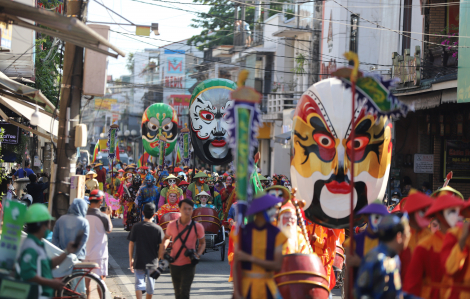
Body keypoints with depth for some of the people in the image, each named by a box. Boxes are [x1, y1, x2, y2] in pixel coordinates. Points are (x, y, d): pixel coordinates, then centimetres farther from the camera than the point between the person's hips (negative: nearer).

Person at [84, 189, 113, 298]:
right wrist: (108, 215, 12)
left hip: (85, 252, 4)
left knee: (86, 279, 13)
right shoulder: (102, 217, -17)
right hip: (99, 253, -4)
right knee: (101, 278, 5)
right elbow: (109, 230, 1)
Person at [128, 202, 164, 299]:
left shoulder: (136, 227, -5)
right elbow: (161, 246, -6)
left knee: (139, 284, 2)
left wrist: (131, 259, 8)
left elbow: (131, 244, -2)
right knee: (150, 287, 13)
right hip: (153, 262, 0)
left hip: (139, 262, 0)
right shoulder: (158, 229, -6)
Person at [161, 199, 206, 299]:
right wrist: (163, 249, -3)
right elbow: (166, 238, 16)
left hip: (189, 264, -3)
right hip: (174, 264, 3)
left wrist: (198, 254, -13)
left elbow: (202, 243, 6)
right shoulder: (172, 225, -3)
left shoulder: (197, 227, -8)